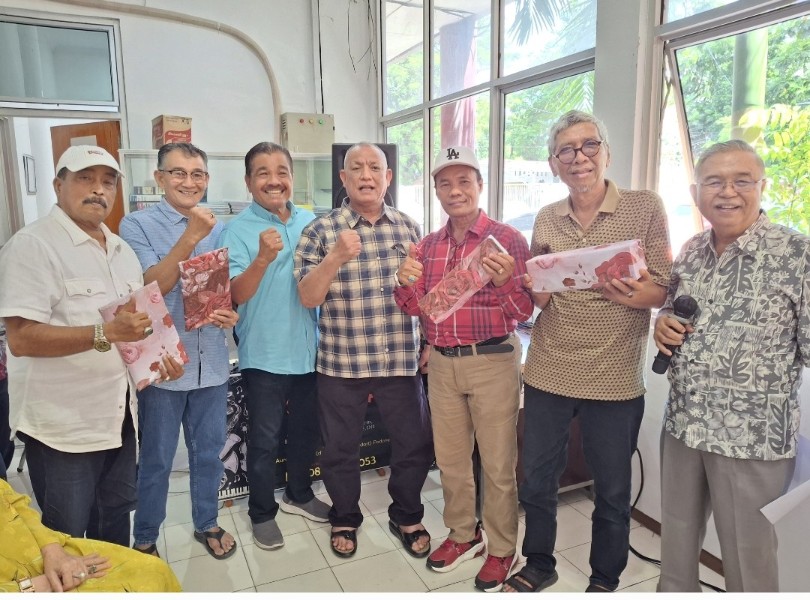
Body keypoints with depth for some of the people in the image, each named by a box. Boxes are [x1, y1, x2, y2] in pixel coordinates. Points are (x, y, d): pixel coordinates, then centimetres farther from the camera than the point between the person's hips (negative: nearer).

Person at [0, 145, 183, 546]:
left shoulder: (121, 249, 10)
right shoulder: (32, 245, -15)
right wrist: (106, 334, -31)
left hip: (118, 413, 7)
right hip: (62, 424, -7)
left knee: (116, 517, 22)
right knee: (66, 539, 11)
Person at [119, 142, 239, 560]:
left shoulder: (219, 229, 5)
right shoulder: (137, 225, -6)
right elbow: (152, 286, -15)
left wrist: (232, 313, -10)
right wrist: (191, 237, -23)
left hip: (212, 360, 4)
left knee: (209, 451, 17)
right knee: (156, 460, 11)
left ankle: (207, 523, 38)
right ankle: (144, 539, 32)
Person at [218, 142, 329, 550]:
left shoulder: (312, 223, 4)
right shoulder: (237, 230, -10)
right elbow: (236, 294, -20)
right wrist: (263, 258, -34)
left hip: (310, 349, 5)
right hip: (265, 354, -5)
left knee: (306, 429, 19)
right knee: (265, 439, 8)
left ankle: (299, 494, 42)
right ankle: (262, 513, 29)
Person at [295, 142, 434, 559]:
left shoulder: (409, 228, 5)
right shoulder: (320, 231, -4)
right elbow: (308, 297, -10)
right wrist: (336, 257, -24)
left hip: (401, 361, 2)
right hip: (340, 364, -2)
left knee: (416, 444, 11)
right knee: (340, 449, 14)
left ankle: (406, 517, 37)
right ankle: (345, 519, 39)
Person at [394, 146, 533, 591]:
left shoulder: (508, 239, -9)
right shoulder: (427, 246, 7)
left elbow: (523, 312, -11)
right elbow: (415, 309, 7)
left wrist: (505, 282, -31)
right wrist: (406, 284, -13)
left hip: (492, 362, -5)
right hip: (442, 363, 5)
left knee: (498, 464, 8)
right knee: (450, 458, 17)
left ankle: (501, 549, 28)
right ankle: (463, 535, 38)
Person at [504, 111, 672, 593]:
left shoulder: (646, 209, -5)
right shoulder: (546, 220, 5)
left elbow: (665, 290, -6)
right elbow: (538, 298, 9)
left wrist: (631, 295, -26)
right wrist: (536, 285, -14)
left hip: (615, 380, -3)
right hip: (548, 373, 3)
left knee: (613, 493, 13)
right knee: (537, 480, 16)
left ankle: (605, 581, 38)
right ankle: (539, 565, 40)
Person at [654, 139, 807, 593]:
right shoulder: (690, 252, 4)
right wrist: (663, 323, -4)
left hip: (753, 436, -5)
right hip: (681, 424, 5)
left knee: (748, 557, 12)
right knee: (676, 542, 21)